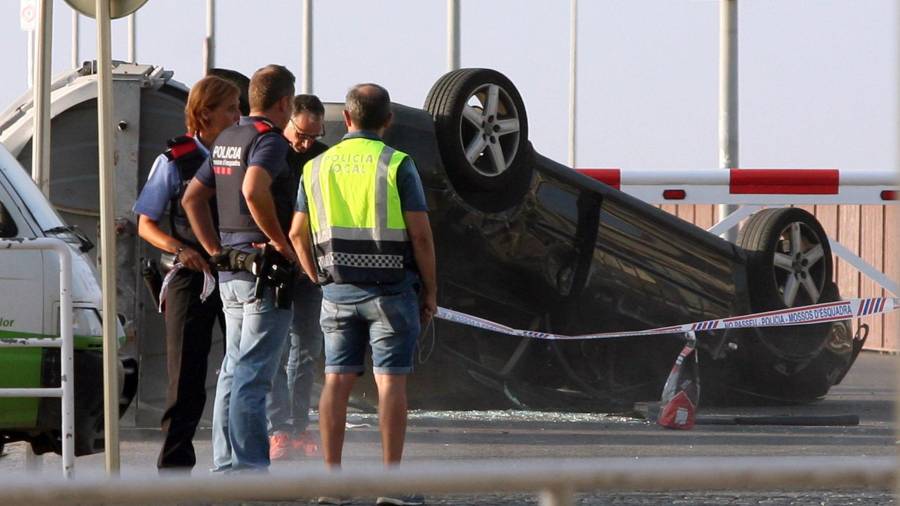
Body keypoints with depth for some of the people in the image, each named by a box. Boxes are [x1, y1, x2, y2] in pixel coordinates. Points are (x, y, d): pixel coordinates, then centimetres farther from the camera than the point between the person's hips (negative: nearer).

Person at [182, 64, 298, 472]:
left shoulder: (226, 140, 15)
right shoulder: (269, 140, -13)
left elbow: (192, 198, 19)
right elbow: (253, 190, -31)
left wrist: (216, 251, 17)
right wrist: (281, 243, -20)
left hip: (230, 270, 9)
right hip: (264, 270, -9)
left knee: (234, 370, 13)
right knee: (252, 375, -9)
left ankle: (225, 466, 16)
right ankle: (249, 468, -10)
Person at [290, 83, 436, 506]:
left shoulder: (317, 167, 7)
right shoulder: (397, 165, -7)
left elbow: (298, 234, 10)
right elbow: (420, 235, -10)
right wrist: (430, 291, 0)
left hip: (339, 291, 4)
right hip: (392, 288, -4)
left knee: (337, 380, 6)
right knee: (391, 381, -3)